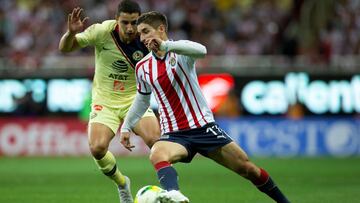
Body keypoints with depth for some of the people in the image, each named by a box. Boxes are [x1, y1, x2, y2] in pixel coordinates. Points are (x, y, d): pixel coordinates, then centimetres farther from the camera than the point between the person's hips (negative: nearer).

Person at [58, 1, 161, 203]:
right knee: (97, 148, -21)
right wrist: (71, 33, -33)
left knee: (157, 141, -24)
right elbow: (65, 48, -10)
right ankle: (122, 183, 11)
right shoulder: (102, 31, -17)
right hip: (104, 101, 0)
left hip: (134, 99, 0)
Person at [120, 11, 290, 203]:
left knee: (247, 169, 0)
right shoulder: (142, 67, 7)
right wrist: (126, 126, 26)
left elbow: (201, 50, -31)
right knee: (157, 155, -34)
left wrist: (165, 45, -42)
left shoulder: (180, 50, -5)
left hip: (204, 127, -2)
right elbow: (142, 99, 26)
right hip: (174, 134, 2)